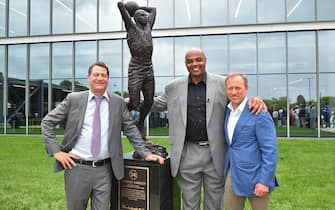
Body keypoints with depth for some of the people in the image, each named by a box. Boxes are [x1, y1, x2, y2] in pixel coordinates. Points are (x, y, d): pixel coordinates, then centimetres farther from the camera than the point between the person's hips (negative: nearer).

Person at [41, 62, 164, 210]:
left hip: (104, 170, 1)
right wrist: (56, 151, -5)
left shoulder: (118, 102, 3)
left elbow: (131, 129, 7)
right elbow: (47, 122, 3)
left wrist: (146, 153, 0)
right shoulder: (74, 99, 0)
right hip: (77, 167, 0)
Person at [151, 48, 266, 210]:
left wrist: (256, 100, -16)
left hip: (215, 154, -1)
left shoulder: (222, 84, 1)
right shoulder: (174, 87, 6)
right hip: (188, 154, 1)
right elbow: (156, 104, 19)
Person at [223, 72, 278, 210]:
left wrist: (265, 181, -19)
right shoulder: (228, 110, 7)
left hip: (254, 175, -6)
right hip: (232, 172, 6)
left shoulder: (258, 113, -15)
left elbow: (270, 150, -16)